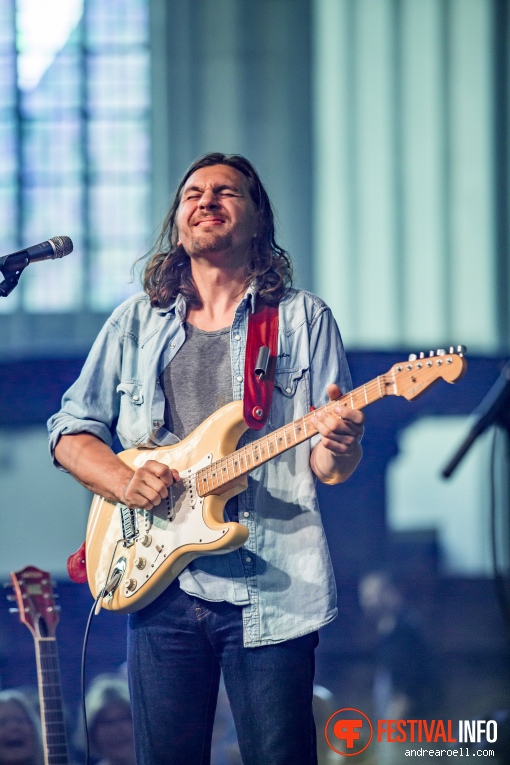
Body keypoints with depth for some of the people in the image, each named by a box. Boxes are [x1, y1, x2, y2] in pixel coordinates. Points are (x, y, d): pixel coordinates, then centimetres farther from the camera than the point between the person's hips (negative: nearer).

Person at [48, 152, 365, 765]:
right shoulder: (136, 322, 13)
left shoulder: (302, 318, 6)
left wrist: (337, 448, -21)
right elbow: (71, 429, 15)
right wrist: (122, 481, -6)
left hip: (271, 592, -2)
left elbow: (328, 468, 3)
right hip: (159, 583, 2)